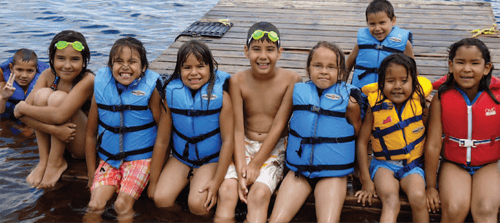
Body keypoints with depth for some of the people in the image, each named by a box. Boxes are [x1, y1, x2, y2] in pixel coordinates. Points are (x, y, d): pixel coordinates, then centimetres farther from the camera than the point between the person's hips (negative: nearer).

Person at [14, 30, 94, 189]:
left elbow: (59, 115, -36)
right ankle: (44, 160, -13)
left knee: (58, 97, -26)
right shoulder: (48, 76, -8)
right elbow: (21, 114, -18)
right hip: (56, 139, 5)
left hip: (86, 146, -5)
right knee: (42, 94, -20)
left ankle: (56, 163, -15)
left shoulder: (88, 80, -23)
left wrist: (22, 107, -21)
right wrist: (54, 129, -34)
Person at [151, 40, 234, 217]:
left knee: (197, 204, -24)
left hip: (211, 160, -3)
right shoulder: (171, 93, -5)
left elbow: (228, 140, -11)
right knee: (161, 199, -19)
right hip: (180, 158, 3)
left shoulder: (221, 96, -13)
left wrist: (216, 181, -14)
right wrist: (153, 180, -1)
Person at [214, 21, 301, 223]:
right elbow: (238, 129, -8)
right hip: (244, 146, 2)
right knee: (227, 189, -22)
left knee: (260, 192, -26)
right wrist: (241, 170, -18)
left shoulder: (291, 80, -9)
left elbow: (278, 126, -10)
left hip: (275, 148, -2)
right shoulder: (238, 81, -5)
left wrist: (255, 165, -13)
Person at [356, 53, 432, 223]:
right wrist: (366, 181, -4)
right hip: (384, 164, -1)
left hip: (412, 165, 1)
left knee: (418, 198, -27)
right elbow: (362, 142, -2)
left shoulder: (420, 107, -4)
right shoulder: (375, 108, -6)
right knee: (391, 201, -28)